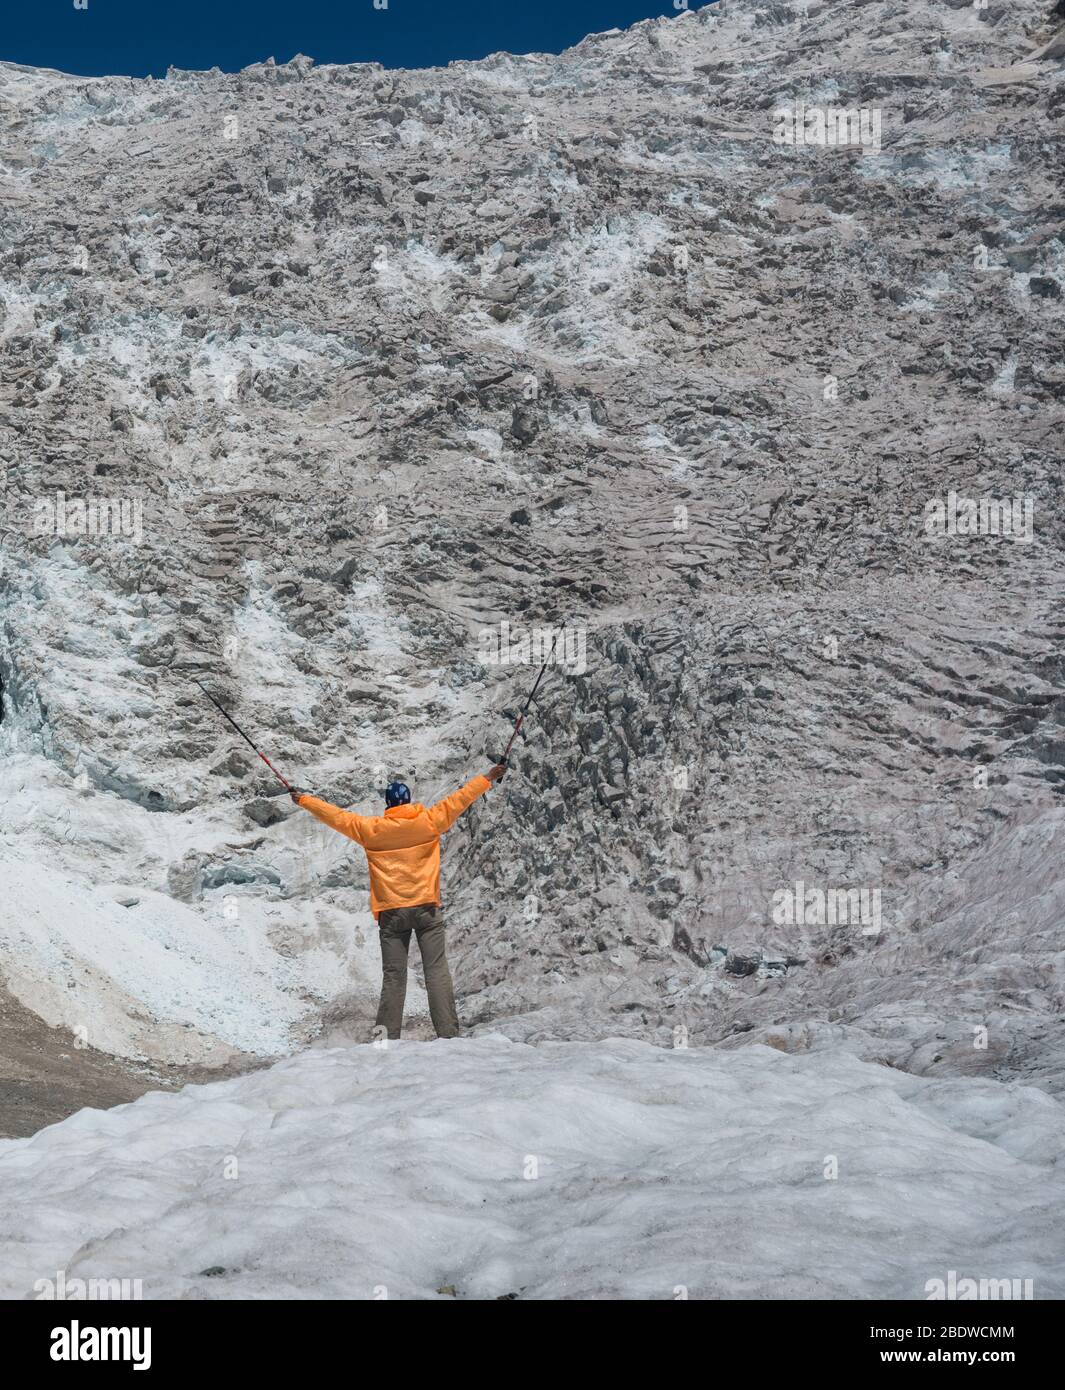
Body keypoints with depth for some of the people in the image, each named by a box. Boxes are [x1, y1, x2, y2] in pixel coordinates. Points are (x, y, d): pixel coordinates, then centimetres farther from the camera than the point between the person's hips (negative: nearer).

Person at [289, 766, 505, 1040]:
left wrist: (304, 799, 22)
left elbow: (337, 816, 9)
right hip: (426, 907, -1)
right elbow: (458, 800, 10)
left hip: (391, 912, 1)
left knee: (393, 977, 5)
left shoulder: (371, 829, 1)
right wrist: (488, 778, 21)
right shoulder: (429, 821, 1)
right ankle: (448, 1033, -9)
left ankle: (387, 1036, 3)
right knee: (437, 971, -2)